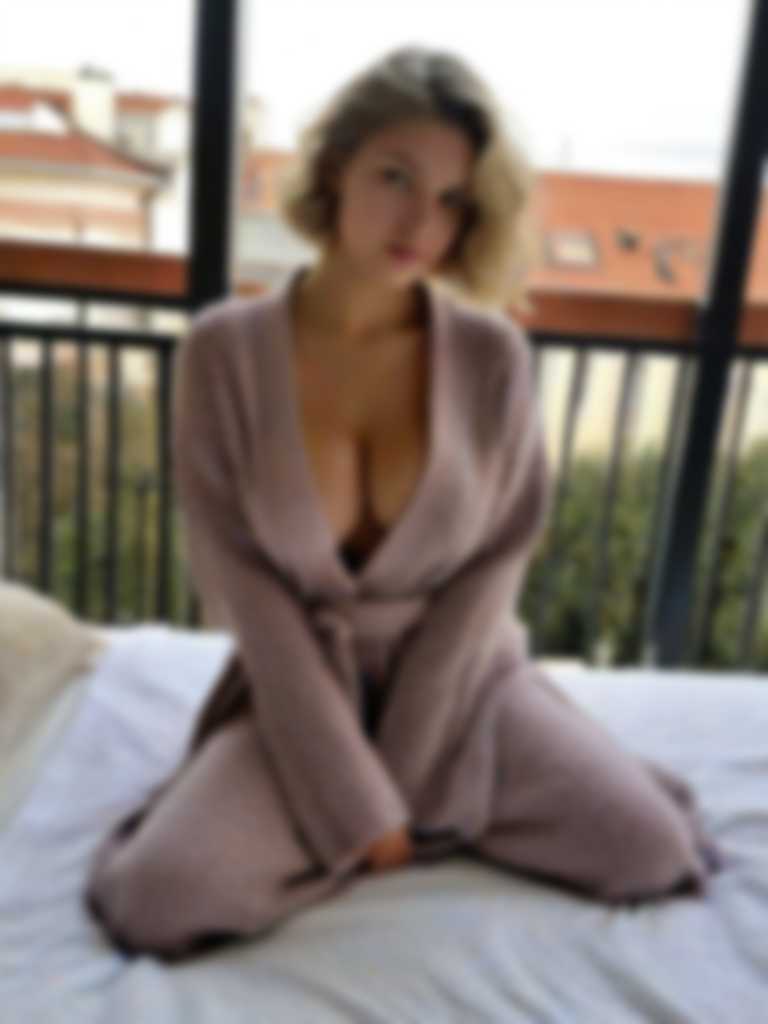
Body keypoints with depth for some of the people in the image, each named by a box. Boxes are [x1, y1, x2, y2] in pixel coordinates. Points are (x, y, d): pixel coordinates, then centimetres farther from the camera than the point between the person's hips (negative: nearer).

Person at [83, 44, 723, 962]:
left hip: (457, 677, 1)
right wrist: (349, 792, -16)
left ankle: (431, 808, 14)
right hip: (300, 689, 0)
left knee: (653, 854, -13)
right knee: (156, 901, -20)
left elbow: (500, 558, -7)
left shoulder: (491, 353, -11)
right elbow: (241, 582, -14)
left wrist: (395, 774, -11)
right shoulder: (226, 350, -13)